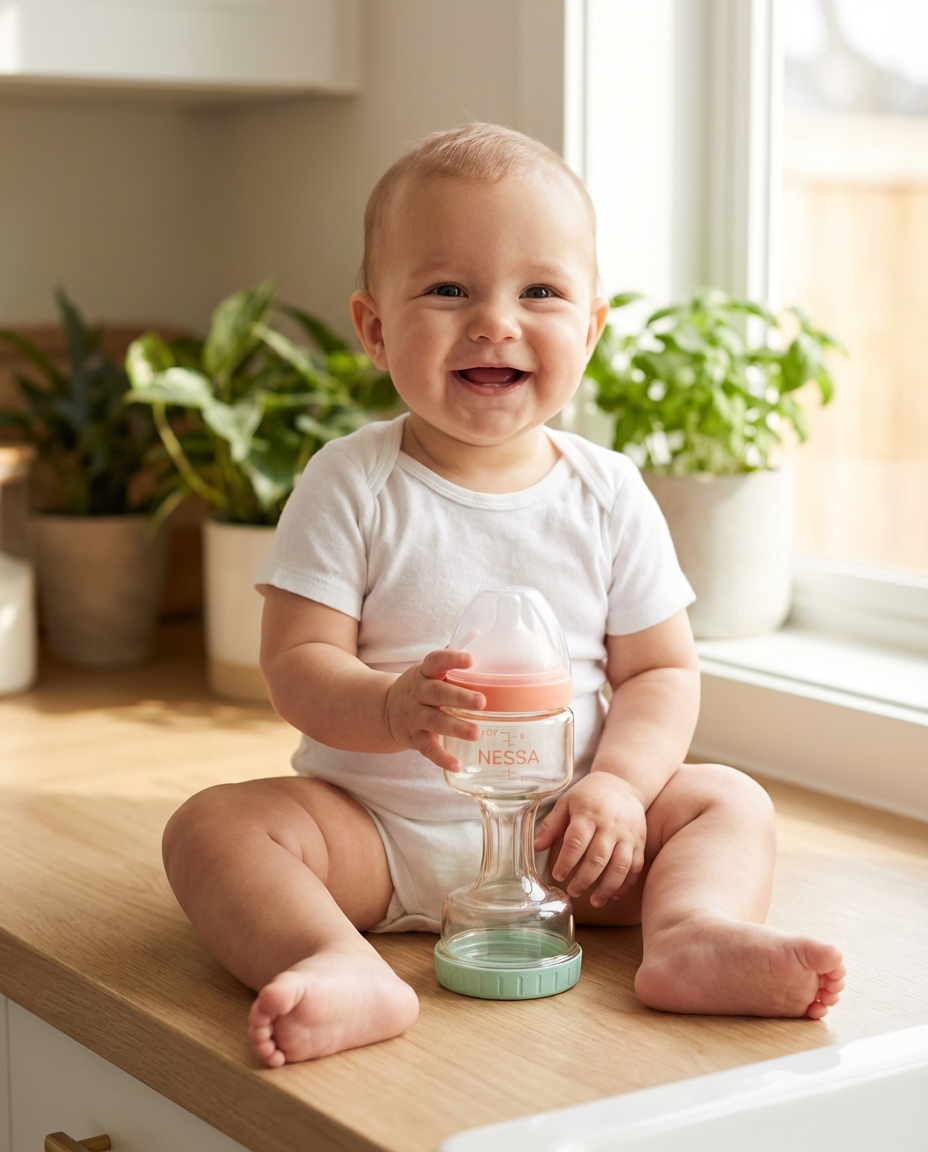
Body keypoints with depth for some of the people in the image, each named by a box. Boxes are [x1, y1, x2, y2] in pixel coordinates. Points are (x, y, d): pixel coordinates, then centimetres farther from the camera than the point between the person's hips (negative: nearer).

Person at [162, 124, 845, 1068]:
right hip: (375, 824, -2)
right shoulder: (351, 486, -8)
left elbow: (661, 671, 2)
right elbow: (296, 666, -12)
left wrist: (619, 784, -18)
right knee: (213, 824, -23)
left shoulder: (607, 494, -1)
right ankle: (342, 969, -44)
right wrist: (392, 709, -34)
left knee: (731, 800, -11)